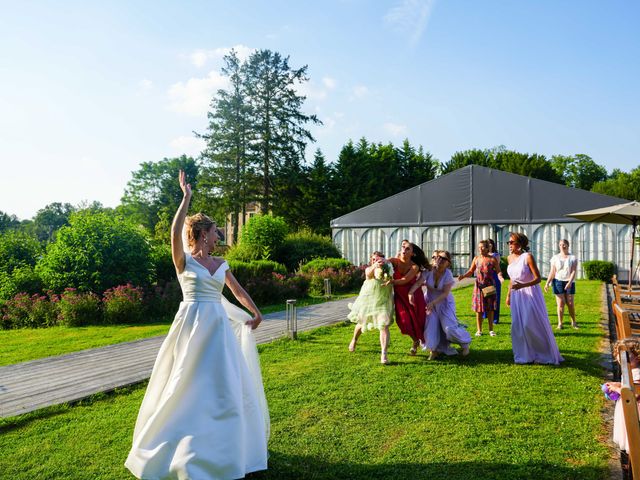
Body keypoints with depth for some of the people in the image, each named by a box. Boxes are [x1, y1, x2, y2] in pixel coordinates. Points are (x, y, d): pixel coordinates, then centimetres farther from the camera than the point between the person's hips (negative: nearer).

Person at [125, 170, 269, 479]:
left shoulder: (221, 264, 10)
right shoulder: (184, 260, -4)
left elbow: (238, 291, 19)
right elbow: (175, 233, -22)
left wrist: (256, 314, 20)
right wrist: (186, 197, -22)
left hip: (219, 327, 5)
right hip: (192, 326, -5)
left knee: (225, 386, 10)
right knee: (189, 386, 3)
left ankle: (224, 445, 29)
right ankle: (186, 445, 21)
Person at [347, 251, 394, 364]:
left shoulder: (387, 269, -2)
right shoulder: (369, 269, -11)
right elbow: (368, 274, -33)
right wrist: (374, 266, -56)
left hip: (383, 302, -1)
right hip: (367, 300, 1)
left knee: (384, 326, -18)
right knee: (361, 323, 21)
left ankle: (384, 354, -16)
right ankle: (354, 340, 51)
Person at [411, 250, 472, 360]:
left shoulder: (448, 274, -20)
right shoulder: (429, 271, -16)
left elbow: (445, 293, -21)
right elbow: (418, 283, -26)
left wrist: (433, 303, -31)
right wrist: (410, 292, -44)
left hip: (444, 302, -2)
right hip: (430, 301, 2)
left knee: (449, 326, -9)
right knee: (431, 325, -6)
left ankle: (465, 343, 19)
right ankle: (434, 349, 15)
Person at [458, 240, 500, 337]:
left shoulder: (492, 259, -2)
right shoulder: (476, 259, 5)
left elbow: (498, 271, -3)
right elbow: (470, 271, 9)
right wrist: (463, 276, -9)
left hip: (490, 286, -2)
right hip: (479, 286, 2)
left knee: (490, 309, 4)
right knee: (479, 309, 4)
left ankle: (491, 330, 16)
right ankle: (479, 330, 12)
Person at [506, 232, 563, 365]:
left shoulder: (528, 257, -16)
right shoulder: (510, 258, 4)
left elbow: (538, 278, -17)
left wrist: (521, 286, -31)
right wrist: (508, 294, 16)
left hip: (530, 294, -6)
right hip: (517, 295, 6)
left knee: (532, 325, -3)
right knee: (518, 326, 5)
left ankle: (544, 355, 16)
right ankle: (525, 355, 17)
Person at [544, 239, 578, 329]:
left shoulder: (573, 258, 2)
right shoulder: (555, 258, 4)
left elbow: (573, 271, -8)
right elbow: (552, 272, 1)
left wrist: (570, 282, -21)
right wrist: (547, 283, -9)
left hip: (569, 283, 0)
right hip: (558, 282, 0)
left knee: (570, 303, 1)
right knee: (560, 303, -4)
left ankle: (573, 322, 21)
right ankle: (560, 324, 0)